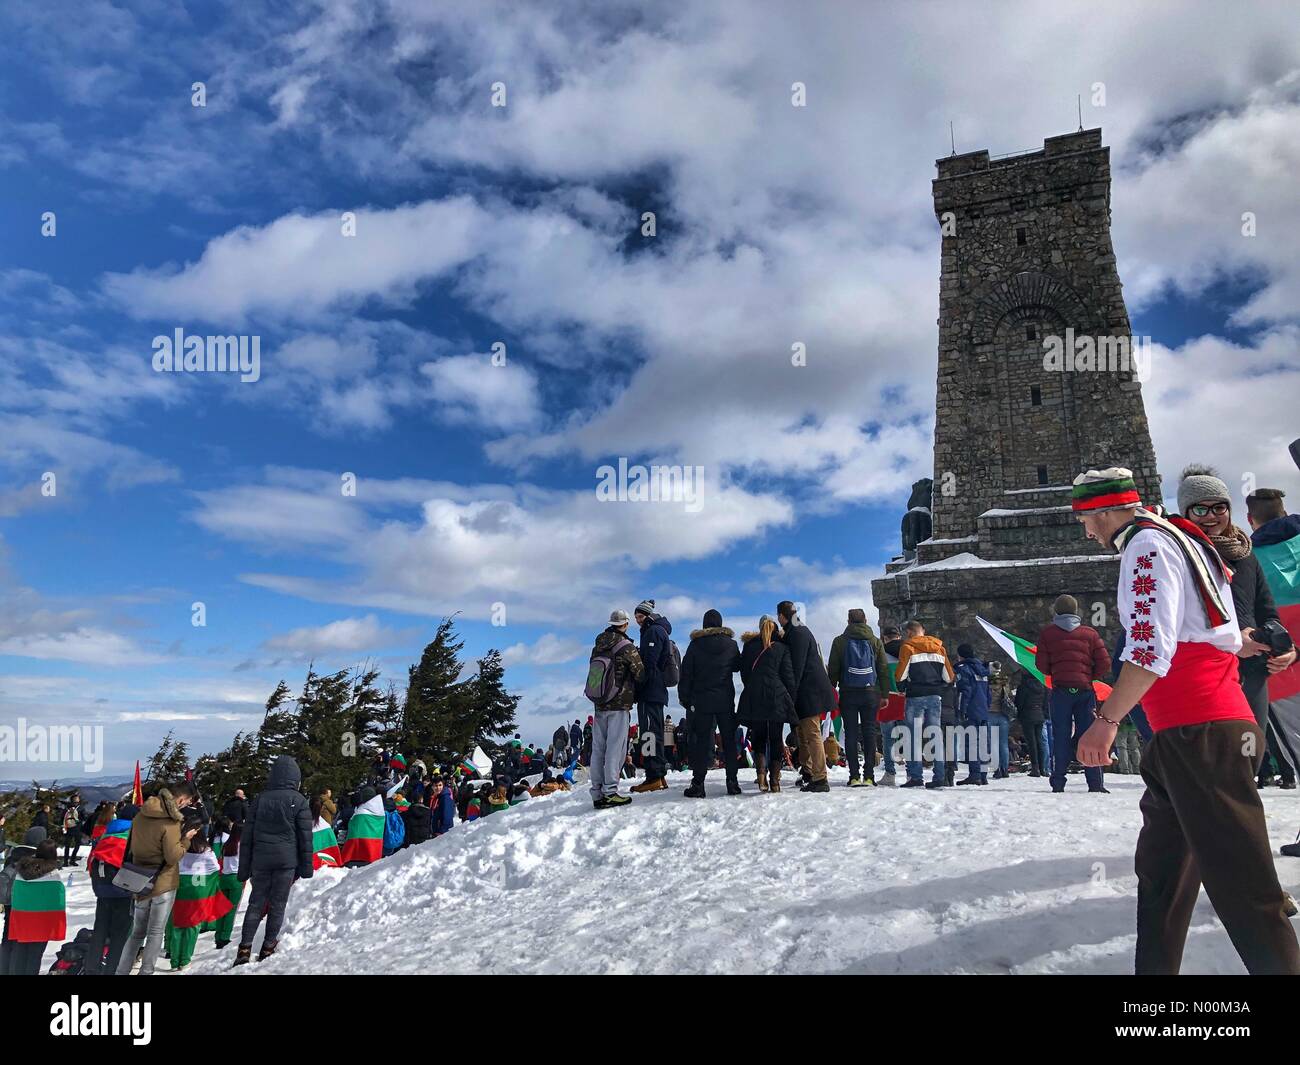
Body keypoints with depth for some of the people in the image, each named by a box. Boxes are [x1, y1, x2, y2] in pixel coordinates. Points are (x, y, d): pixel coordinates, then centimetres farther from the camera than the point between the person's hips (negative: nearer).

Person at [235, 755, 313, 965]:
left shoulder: (259, 800, 6)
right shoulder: (299, 801, -4)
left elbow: (247, 836, 7)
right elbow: (305, 837, -3)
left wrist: (244, 868, 12)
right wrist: (306, 867, 3)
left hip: (260, 860, 3)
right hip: (286, 861, -3)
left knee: (256, 904, 10)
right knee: (278, 904, 6)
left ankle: (244, 949, 4)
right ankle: (268, 948, 8)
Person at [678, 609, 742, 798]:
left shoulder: (695, 644, -2)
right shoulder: (731, 644, 1)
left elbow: (686, 674, -2)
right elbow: (737, 666, 16)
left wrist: (684, 698, 5)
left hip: (701, 700, -1)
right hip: (726, 700, 1)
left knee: (701, 740, 0)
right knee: (729, 740, 7)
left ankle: (698, 784, -3)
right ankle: (732, 782, 5)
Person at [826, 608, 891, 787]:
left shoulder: (839, 641, 1)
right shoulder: (875, 642, 5)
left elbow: (833, 670, 1)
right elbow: (884, 670, 5)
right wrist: (885, 694, 9)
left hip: (848, 693, -1)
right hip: (871, 693, 1)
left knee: (851, 733, 2)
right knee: (869, 732, 5)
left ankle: (854, 776, -1)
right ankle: (869, 776, 1)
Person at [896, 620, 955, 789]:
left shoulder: (907, 647, -2)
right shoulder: (939, 647, 14)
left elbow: (901, 674, -8)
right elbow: (950, 676, 12)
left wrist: (902, 690, 8)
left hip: (916, 697, -5)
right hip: (935, 697, 5)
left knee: (914, 737, -2)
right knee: (936, 735, 7)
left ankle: (915, 776, -6)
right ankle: (940, 777, 6)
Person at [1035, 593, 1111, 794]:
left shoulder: (1047, 633, 3)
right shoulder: (1089, 633, 6)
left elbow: (1042, 665, 0)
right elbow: (1104, 663, 1)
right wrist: (1090, 677, 16)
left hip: (1060, 690, -1)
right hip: (1085, 690, 1)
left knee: (1061, 737, 2)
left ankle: (1058, 783, -1)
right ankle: (1095, 783, 1)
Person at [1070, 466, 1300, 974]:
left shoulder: (1146, 544, -8)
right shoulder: (1187, 540, 22)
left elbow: (1151, 646, -19)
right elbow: (1229, 638, 23)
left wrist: (1107, 718, -16)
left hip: (1198, 735, -11)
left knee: (1239, 884, -9)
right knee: (1161, 869, 16)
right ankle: (1155, 966, 24)